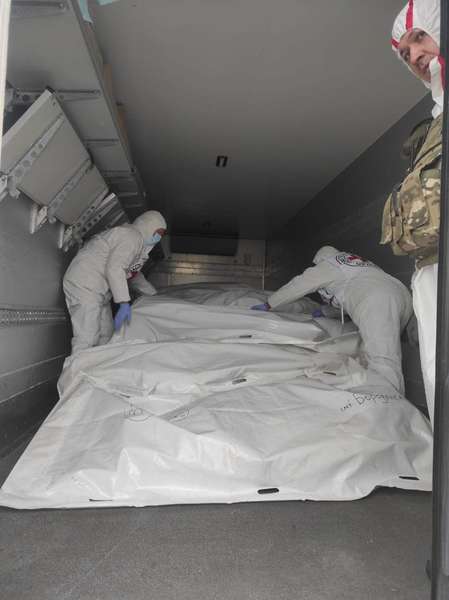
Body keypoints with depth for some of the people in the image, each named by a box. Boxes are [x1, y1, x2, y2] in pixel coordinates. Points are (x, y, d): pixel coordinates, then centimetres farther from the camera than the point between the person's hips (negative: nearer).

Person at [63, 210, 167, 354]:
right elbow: (114, 268, -25)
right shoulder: (133, 236, -13)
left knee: (106, 335, 9)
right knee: (87, 338, -18)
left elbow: (134, 273, 34)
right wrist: (124, 303, -28)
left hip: (99, 290, 11)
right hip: (84, 284, -11)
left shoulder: (140, 244, 20)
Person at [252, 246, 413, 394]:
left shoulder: (327, 264, 16)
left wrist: (267, 305, 26)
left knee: (381, 361, -19)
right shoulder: (360, 262, 39)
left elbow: (297, 286, 19)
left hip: (376, 302, -9)